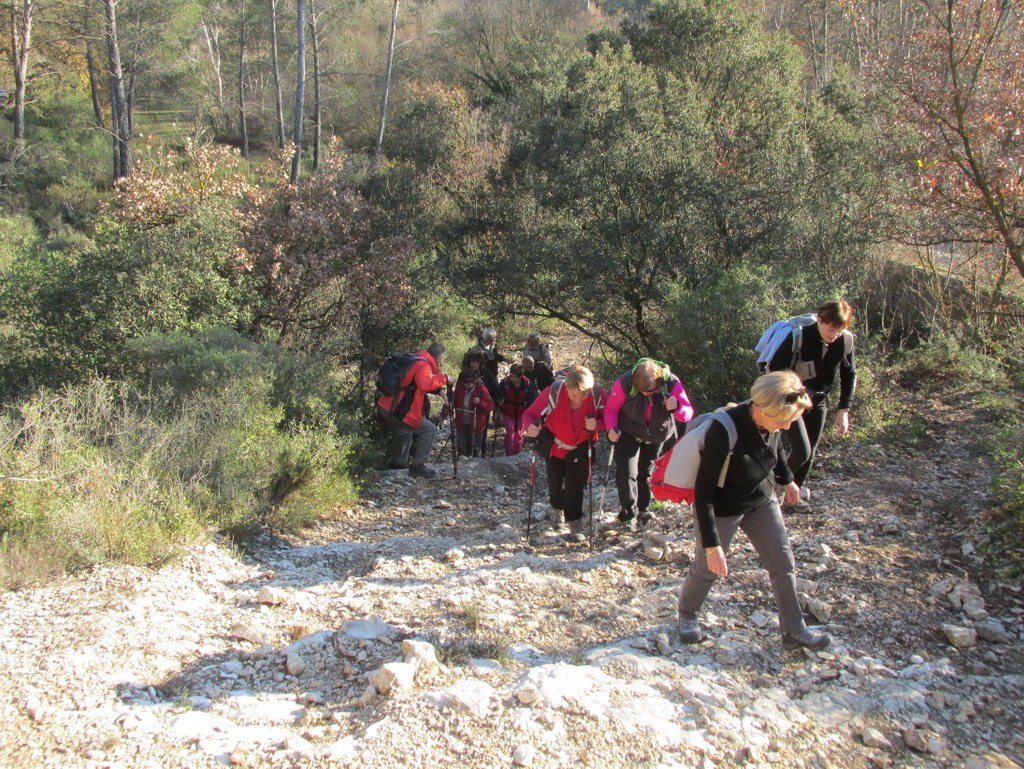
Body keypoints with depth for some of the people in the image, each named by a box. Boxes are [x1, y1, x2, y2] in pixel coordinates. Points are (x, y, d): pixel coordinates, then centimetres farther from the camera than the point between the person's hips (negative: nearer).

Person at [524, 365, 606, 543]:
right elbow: (531, 413, -26)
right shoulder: (554, 392, -32)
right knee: (555, 484, 14)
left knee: (575, 486, -10)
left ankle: (575, 523, 4)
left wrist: (596, 424, -37)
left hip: (581, 448, 0)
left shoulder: (597, 394, -27)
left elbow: (607, 418, -14)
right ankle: (557, 509, 46)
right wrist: (531, 427, -48)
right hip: (554, 446, 0)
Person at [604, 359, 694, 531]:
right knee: (626, 473, -13)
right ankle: (628, 515, 3)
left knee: (646, 472, 17)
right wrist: (611, 428, -37)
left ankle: (643, 511, 36)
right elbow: (611, 409, -18)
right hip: (629, 433, -2)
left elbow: (688, 414, -26)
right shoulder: (624, 383, -31)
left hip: (657, 436, 2)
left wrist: (677, 407, -49)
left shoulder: (672, 384, -29)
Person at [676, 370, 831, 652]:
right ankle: (687, 614, 38)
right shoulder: (724, 432, -37)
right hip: (722, 508, -6)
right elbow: (704, 492, -31)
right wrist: (711, 544, -29)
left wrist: (787, 480, 25)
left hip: (761, 500, 6)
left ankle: (794, 630, 24)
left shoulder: (771, 421, -17)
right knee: (707, 568, 10)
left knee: (784, 563, 7)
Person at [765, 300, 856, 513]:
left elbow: (849, 375, 3)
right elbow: (774, 369, -17)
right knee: (802, 451, -15)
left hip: (818, 402, 5)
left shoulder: (846, 340, -12)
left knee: (810, 453, 10)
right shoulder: (799, 337, -26)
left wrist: (843, 409, -1)